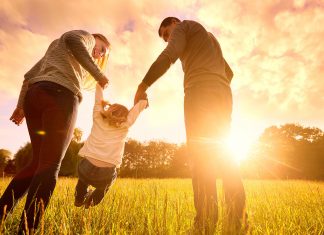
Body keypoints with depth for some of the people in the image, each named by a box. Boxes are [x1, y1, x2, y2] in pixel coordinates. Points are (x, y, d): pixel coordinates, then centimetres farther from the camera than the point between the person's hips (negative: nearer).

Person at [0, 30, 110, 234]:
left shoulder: (56, 49, 40)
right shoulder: (86, 36, 17)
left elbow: (30, 75, 30)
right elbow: (73, 40, -10)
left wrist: (21, 105, 24)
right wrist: (99, 74, -8)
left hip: (34, 96, 8)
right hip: (60, 95, -8)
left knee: (38, 163, 10)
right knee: (49, 166, -12)